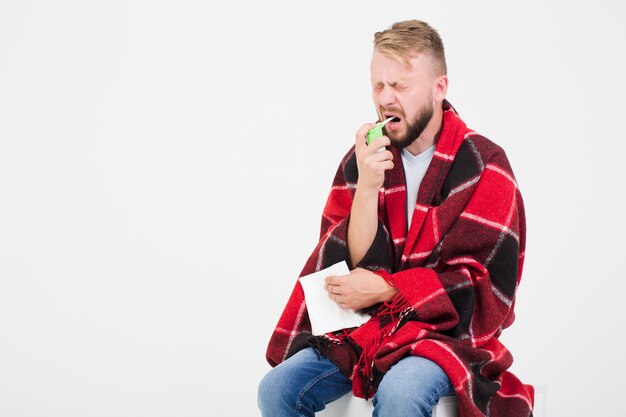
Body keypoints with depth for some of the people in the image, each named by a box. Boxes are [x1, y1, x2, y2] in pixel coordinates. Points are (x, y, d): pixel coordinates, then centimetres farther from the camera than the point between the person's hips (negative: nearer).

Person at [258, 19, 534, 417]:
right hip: (364, 326, 4)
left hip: (448, 329, -4)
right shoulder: (363, 159, 3)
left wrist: (383, 290, -15)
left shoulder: (483, 167, -7)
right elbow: (356, 265, -3)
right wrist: (367, 185, -17)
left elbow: (484, 284, -10)